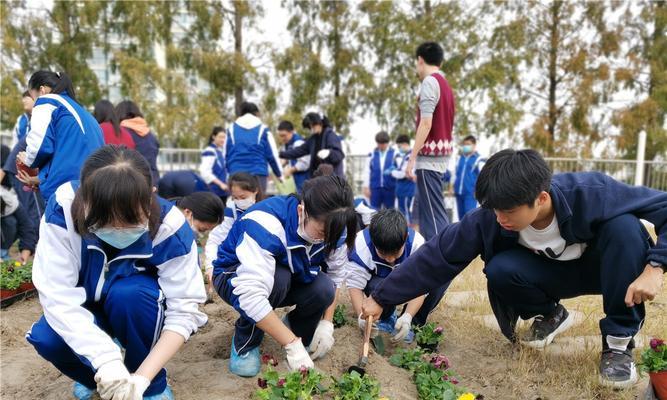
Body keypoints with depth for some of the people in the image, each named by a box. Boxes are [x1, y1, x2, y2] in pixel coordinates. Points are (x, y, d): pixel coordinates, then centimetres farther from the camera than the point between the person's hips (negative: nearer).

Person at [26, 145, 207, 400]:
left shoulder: (170, 227, -32)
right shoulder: (64, 208, -31)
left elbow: (184, 311, -28)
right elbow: (55, 292, -31)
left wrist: (142, 378, -38)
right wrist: (105, 359, -41)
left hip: (141, 308, -1)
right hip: (87, 306, 2)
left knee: (127, 293, -34)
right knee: (46, 338, -27)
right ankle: (95, 376, 9)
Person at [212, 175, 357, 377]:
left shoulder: (330, 225, -20)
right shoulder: (266, 224, -39)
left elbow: (335, 275, -7)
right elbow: (251, 294, -45)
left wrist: (327, 323, -17)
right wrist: (292, 344, -43)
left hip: (288, 280, 4)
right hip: (237, 276, -4)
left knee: (323, 288, -26)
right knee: (278, 279, -37)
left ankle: (295, 327, 6)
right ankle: (245, 343, -10)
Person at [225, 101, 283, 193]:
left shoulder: (231, 129, 10)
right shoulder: (263, 129, 5)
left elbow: (226, 154, 13)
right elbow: (272, 155, 7)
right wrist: (280, 174, 20)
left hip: (236, 174, 2)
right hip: (258, 174, -2)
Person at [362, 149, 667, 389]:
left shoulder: (591, 193, -36)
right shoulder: (489, 219, -28)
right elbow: (438, 255, -23)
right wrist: (381, 298, -22)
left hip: (605, 268, -1)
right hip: (553, 273, 1)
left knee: (623, 225, -33)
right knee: (500, 271, -29)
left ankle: (619, 339, -15)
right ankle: (550, 315, 5)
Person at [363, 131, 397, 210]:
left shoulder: (394, 154, 2)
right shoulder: (372, 155, 6)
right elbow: (367, 171, 8)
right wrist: (366, 187, 5)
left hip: (390, 188, -1)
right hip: (375, 188, 1)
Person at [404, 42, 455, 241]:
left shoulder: (430, 82, -11)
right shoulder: (445, 85, 15)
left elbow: (426, 124, -19)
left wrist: (412, 157, -17)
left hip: (429, 155, -9)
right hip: (440, 153, 9)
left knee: (434, 211, -7)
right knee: (428, 209, 16)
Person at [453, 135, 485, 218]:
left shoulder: (479, 159, -3)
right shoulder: (460, 158, 15)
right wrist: (454, 187, 19)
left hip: (470, 193, -6)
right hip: (459, 193, 6)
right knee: (461, 216, 11)